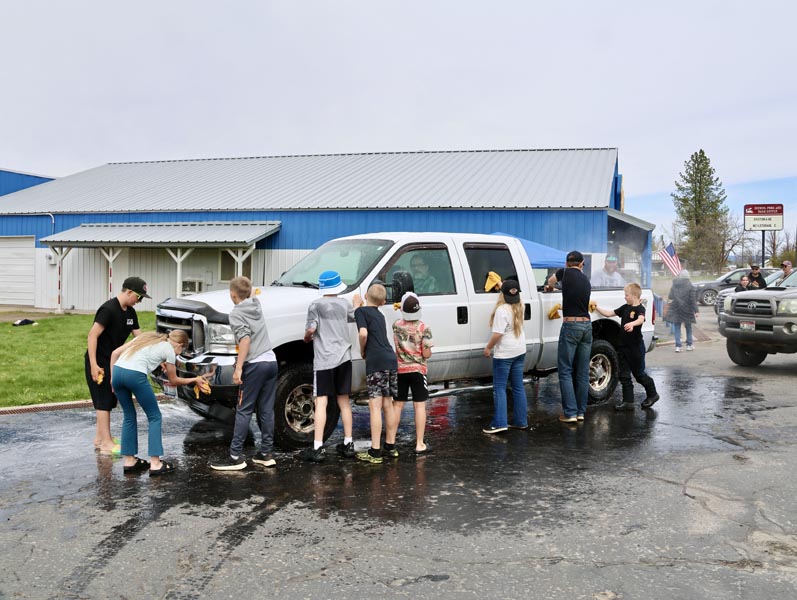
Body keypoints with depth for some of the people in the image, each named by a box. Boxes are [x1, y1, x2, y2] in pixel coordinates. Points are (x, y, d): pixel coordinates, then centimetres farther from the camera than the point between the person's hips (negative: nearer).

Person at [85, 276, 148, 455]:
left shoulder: (130, 313, 7)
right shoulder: (108, 309, -20)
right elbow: (92, 335, -22)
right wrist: (93, 365, -25)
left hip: (113, 362, 9)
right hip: (99, 362, -9)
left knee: (108, 401, 14)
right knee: (103, 401, -7)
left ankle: (99, 439, 25)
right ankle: (107, 443, -4)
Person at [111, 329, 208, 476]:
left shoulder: (148, 337, 28)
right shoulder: (169, 350, 12)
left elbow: (115, 353, 21)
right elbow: (173, 381, 23)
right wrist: (194, 380, 36)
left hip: (117, 370, 6)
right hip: (135, 375, -6)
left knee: (129, 417, 21)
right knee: (154, 417, 8)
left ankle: (129, 461, 23)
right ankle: (155, 464, 4)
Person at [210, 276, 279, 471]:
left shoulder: (236, 313, -4)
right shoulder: (257, 305, 15)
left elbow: (245, 339, -17)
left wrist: (238, 368, -20)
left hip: (254, 365, -7)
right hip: (271, 361, 7)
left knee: (243, 411, -3)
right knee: (266, 410, 10)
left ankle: (235, 456, -2)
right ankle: (266, 453, 14)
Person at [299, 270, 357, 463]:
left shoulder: (316, 305, -4)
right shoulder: (344, 303, 9)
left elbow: (310, 330, -12)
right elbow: (355, 318, 26)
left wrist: (307, 338, 10)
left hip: (324, 359, -4)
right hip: (343, 358, 4)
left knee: (321, 402, -6)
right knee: (344, 401, 12)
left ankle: (318, 448, -12)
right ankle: (348, 444, 16)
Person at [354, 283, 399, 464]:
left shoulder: (361, 311, -1)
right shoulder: (380, 315, 23)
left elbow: (363, 333, -14)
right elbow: (380, 336, 18)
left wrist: (362, 350, 2)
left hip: (376, 362, -7)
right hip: (391, 360, 7)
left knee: (375, 406, -7)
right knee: (388, 404, 16)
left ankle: (375, 452, -7)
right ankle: (391, 446, 24)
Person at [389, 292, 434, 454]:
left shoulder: (396, 325, -3)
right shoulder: (423, 328, -11)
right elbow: (426, 354, -12)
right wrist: (429, 351, 10)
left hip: (400, 369, 3)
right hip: (417, 370, -3)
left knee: (397, 404, 12)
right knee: (419, 406, 2)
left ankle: (390, 440, 20)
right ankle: (420, 444, 2)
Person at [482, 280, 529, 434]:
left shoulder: (502, 310, -18)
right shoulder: (519, 308, 7)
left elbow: (497, 334, -21)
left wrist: (488, 348, -9)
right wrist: (504, 286, 38)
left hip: (504, 353, -8)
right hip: (520, 351, 8)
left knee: (499, 388, -3)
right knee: (518, 386, 12)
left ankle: (499, 423, -8)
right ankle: (521, 421, 17)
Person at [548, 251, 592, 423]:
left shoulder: (565, 272, -1)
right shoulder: (586, 281, 12)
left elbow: (551, 281, 21)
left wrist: (551, 287, 44)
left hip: (571, 325, -5)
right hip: (587, 325, 5)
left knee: (565, 371, -1)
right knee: (583, 372, 9)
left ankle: (570, 413, -4)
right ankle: (581, 412, 15)